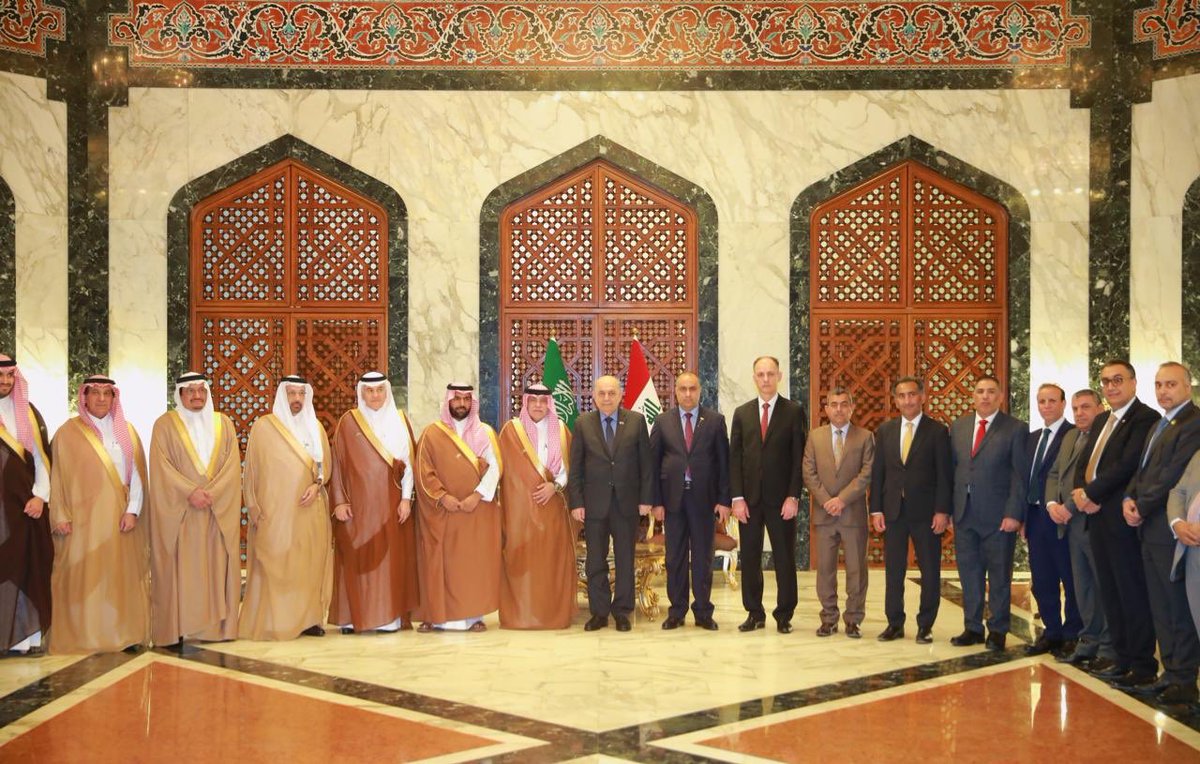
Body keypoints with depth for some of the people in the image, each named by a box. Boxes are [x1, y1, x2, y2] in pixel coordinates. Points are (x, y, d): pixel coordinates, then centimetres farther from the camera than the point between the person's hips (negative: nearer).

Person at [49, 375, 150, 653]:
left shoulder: (126, 431, 10)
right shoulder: (68, 432, 4)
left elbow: (137, 473, 5)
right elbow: (57, 477, 1)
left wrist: (132, 510, -6)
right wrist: (60, 516, -7)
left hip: (120, 518, 2)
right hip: (83, 518, -2)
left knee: (122, 575, 2)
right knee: (84, 577, -3)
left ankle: (125, 633, 7)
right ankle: (82, 637, 1)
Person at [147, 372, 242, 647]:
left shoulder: (223, 424, 12)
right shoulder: (165, 425, 4)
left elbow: (232, 465, 3)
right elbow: (161, 467, -5)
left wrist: (211, 493, -12)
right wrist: (190, 492, -17)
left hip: (218, 514, 3)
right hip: (177, 512, -3)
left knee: (215, 568, 2)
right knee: (179, 570, -4)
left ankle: (215, 625, 5)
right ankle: (176, 628, -2)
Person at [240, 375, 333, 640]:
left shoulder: (315, 427, 12)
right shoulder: (263, 426, 1)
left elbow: (325, 464, 14)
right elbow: (252, 468, 0)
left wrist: (316, 485, -6)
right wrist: (253, 507, -6)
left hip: (310, 509, 4)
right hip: (275, 508, -4)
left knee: (310, 563, 2)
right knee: (274, 564, -6)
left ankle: (307, 618, 7)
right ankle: (270, 623, -5)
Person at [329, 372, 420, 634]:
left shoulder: (399, 421, 8)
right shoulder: (348, 421, 3)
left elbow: (408, 462, 6)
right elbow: (337, 463, 2)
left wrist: (406, 498, -3)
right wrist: (339, 501, -5)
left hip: (390, 504, 1)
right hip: (358, 503, -1)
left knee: (391, 558, 0)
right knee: (356, 559, -1)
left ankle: (390, 617, 3)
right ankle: (353, 618, 2)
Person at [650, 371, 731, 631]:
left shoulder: (715, 420, 2)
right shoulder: (662, 421, 5)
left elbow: (723, 461, 1)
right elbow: (654, 462, 4)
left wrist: (724, 499, -5)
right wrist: (656, 501, -3)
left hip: (704, 498, -1)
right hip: (673, 497, 1)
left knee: (703, 557, 5)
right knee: (675, 558, 6)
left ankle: (703, 612, 13)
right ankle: (676, 611, 14)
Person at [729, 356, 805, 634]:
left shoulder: (794, 411, 1)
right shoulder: (742, 413, 9)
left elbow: (799, 457, -3)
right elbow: (735, 458, 5)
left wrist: (793, 497, -10)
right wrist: (737, 498, -3)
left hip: (781, 499, -2)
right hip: (749, 498, 2)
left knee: (785, 559, 2)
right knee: (750, 558, 5)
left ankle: (784, 615, 12)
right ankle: (754, 613, 15)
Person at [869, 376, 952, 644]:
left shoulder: (937, 431, -1)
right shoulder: (885, 430, 9)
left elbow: (945, 474, -5)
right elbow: (877, 472, 8)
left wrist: (942, 511, -12)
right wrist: (875, 509, 1)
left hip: (925, 512, -3)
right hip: (892, 511, 3)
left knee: (930, 571, 3)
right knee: (893, 570, 6)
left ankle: (925, 626, 12)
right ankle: (895, 624, 15)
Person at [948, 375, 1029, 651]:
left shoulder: (1016, 429, -3)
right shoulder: (958, 426, 10)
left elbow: (1020, 475, -7)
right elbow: (951, 468, 11)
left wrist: (1014, 514, -13)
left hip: (998, 515, -4)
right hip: (964, 513, 4)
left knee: (999, 575, 5)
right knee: (969, 573, 9)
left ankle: (998, 630, 14)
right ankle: (972, 627, 18)